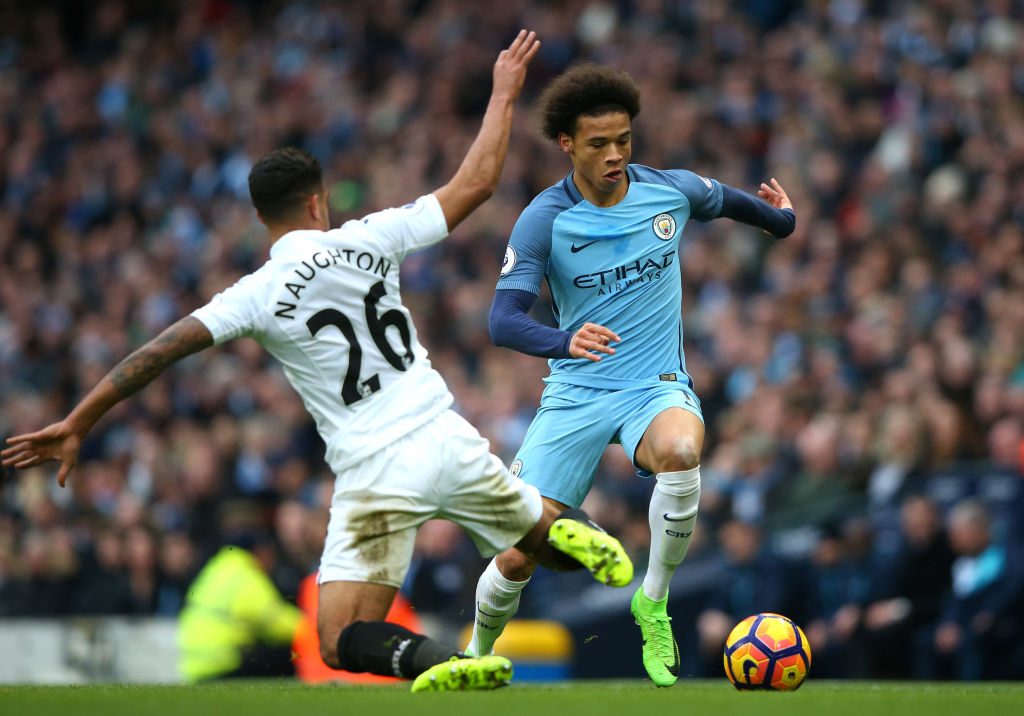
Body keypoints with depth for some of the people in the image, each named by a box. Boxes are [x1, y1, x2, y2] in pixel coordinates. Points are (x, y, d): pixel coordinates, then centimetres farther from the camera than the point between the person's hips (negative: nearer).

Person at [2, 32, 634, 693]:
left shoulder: (257, 296, -3)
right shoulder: (367, 240, 2)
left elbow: (160, 352, -7)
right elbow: (475, 183, 9)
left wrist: (77, 425, -3)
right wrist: (504, 94, 22)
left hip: (373, 472, -3)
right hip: (444, 438, 3)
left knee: (342, 643, -1)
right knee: (542, 539, 24)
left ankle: (439, 659, -33)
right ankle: (571, 533, -15)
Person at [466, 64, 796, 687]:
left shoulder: (673, 191, -4)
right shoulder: (544, 220, -11)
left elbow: (731, 201, 21)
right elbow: (504, 320, -21)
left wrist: (780, 217, 40)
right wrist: (565, 341, -42)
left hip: (657, 387, 1)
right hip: (576, 394, 0)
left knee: (679, 450, -38)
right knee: (519, 556, -8)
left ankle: (654, 601, -15)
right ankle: (477, 655, 24)